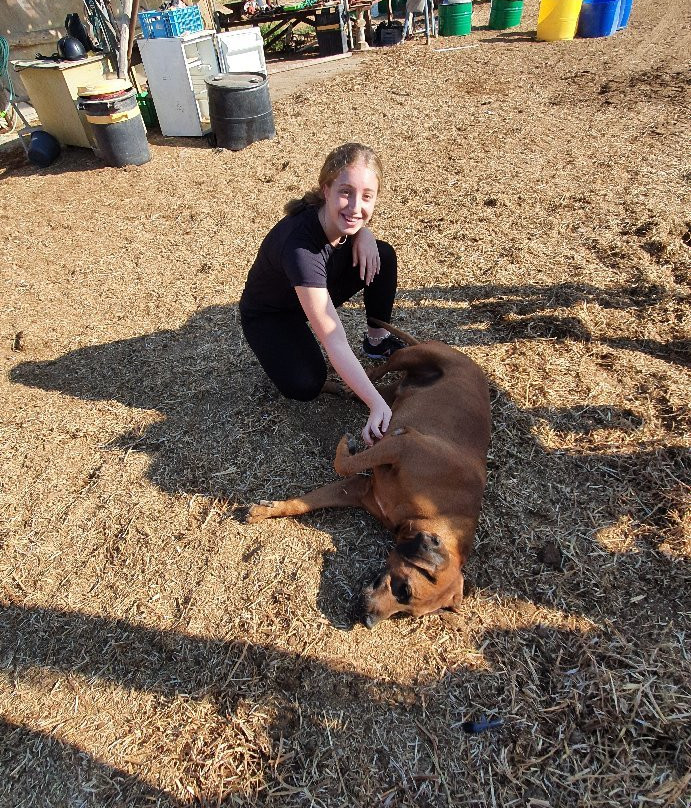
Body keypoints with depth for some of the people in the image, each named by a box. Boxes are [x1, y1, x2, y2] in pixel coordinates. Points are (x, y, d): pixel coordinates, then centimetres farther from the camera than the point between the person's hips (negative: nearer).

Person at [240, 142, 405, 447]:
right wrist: (377, 404, -51)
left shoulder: (338, 216, -23)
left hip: (316, 291, 6)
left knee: (383, 255, -12)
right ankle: (279, 350, 4)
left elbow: (356, 225, 8)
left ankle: (377, 340, 4)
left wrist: (363, 234, -19)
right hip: (269, 314, -6)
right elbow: (335, 343, -44)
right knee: (305, 386, -29)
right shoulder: (299, 246, -41)